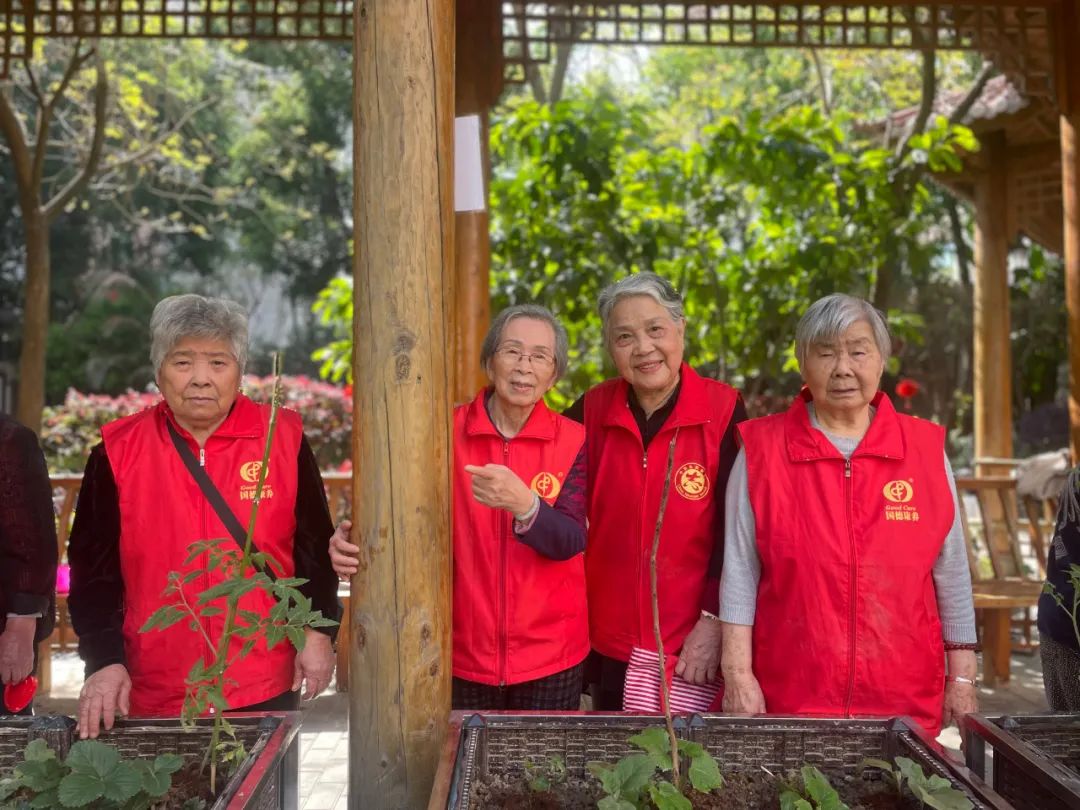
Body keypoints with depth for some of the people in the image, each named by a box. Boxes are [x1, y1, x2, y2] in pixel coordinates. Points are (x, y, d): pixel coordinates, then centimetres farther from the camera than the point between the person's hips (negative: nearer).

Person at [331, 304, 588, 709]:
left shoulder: (572, 440, -5)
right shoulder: (448, 431, -4)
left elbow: (571, 542, -14)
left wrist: (524, 504, -34)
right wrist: (353, 545, -26)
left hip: (550, 655, 0)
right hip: (464, 652, 0)